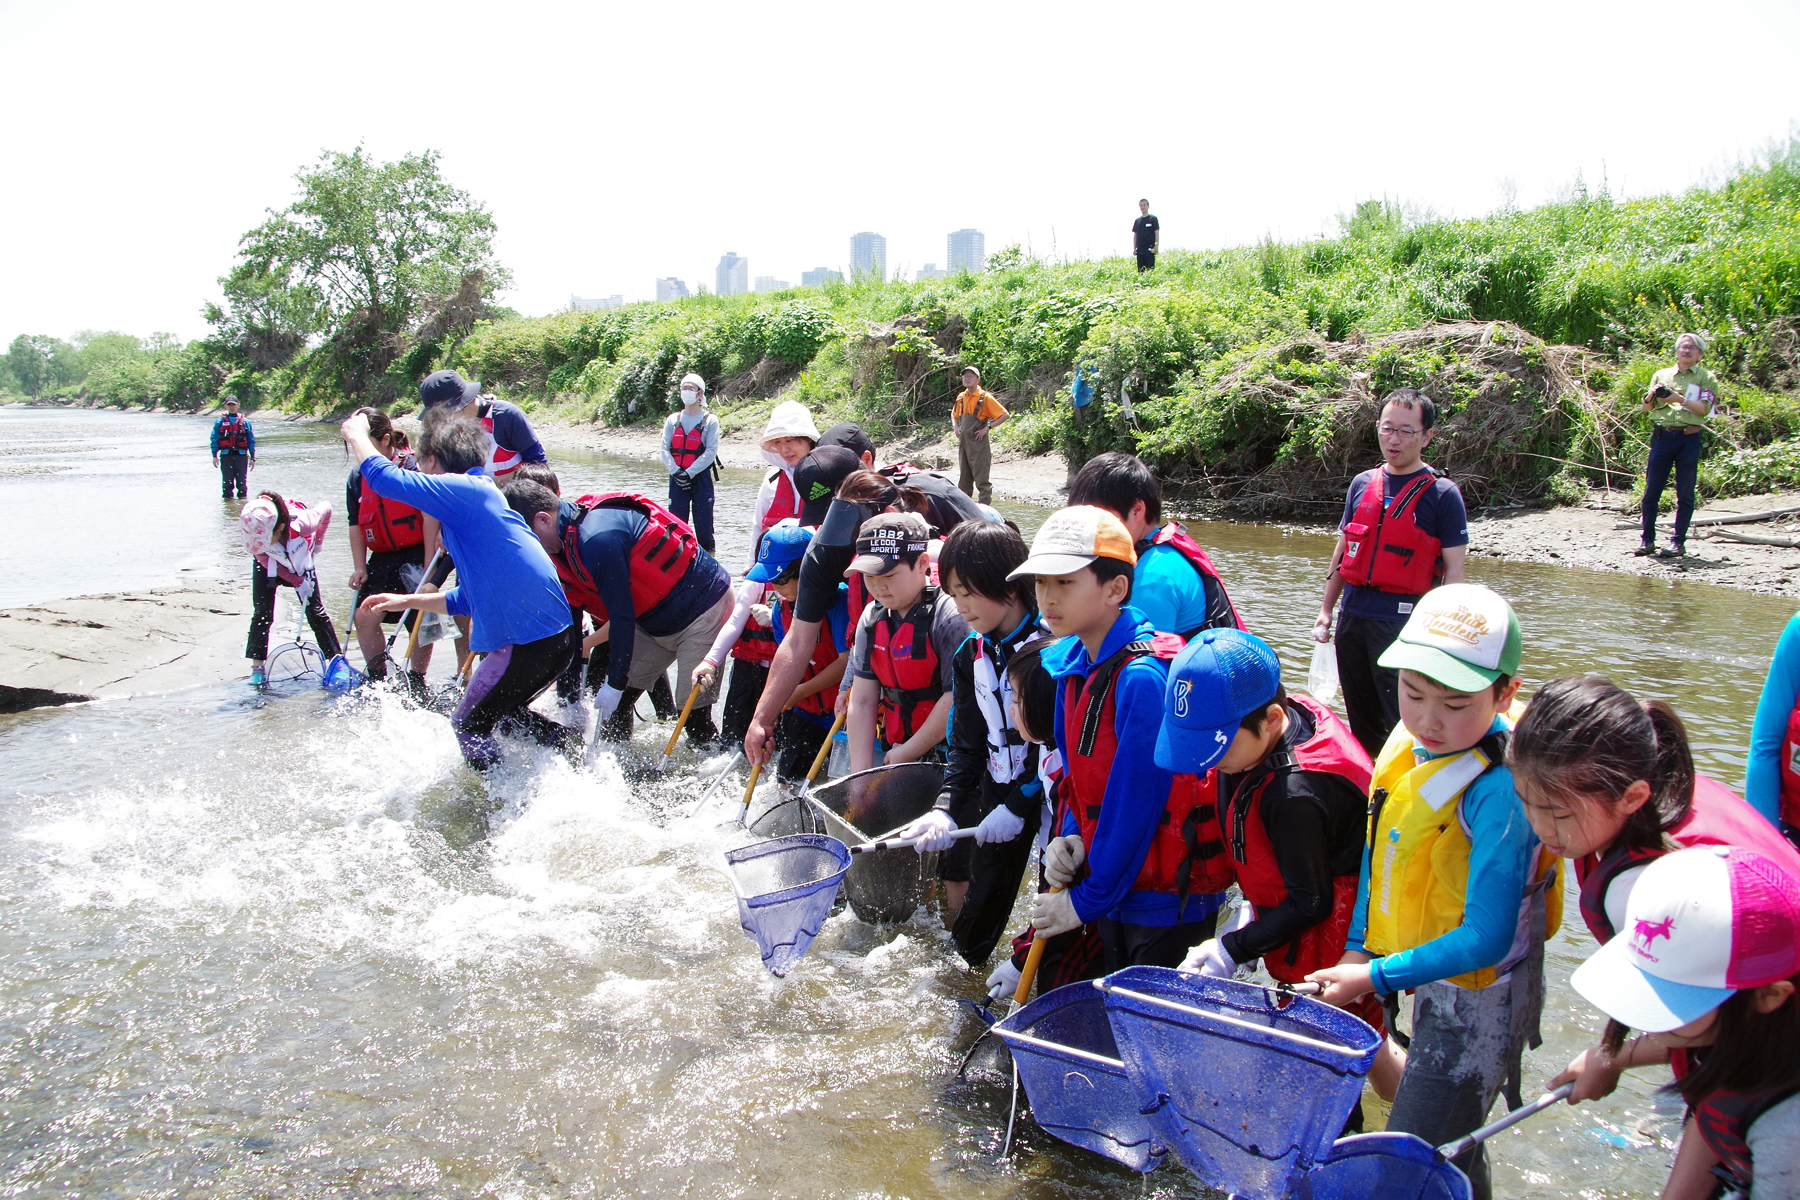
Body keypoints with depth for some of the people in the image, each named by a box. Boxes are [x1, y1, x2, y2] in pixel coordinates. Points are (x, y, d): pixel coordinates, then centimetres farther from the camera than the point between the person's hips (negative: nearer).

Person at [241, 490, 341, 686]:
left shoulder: (301, 523, -41)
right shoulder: (254, 535, -35)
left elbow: (326, 510, -19)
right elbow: (265, 561, -19)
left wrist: (317, 542, -6)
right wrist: (297, 582, -22)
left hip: (302, 566, -1)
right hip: (269, 569, 1)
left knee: (316, 612, -2)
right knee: (262, 614, -7)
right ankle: (258, 668, 1)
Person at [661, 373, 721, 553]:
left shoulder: (710, 420, 0)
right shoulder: (672, 420, 11)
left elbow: (710, 452, -7)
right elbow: (665, 449, 5)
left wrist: (689, 473, -13)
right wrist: (676, 472, -10)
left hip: (700, 478, -3)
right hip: (677, 478, 3)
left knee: (703, 524, -5)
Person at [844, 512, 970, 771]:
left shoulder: (950, 616, -16)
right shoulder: (873, 618, 5)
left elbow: (957, 698, -20)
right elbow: (861, 702, 3)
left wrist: (906, 754, -12)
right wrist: (860, 776, -4)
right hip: (892, 752, 6)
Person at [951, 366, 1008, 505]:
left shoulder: (985, 397, -8)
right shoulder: (961, 397, 11)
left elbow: (1005, 415, -9)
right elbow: (954, 414, 30)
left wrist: (987, 428, -14)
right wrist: (956, 427, 11)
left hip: (979, 442, -7)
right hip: (963, 442, 7)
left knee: (981, 478, -6)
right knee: (964, 478, 13)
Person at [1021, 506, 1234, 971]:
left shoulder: (1144, 678, -24)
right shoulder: (1072, 666, 2)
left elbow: (1134, 801, -22)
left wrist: (1089, 899, -14)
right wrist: (1071, 837, -4)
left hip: (1169, 901, -8)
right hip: (1116, 890, 8)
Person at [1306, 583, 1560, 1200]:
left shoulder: (1499, 791, -30)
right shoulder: (1410, 740, -7)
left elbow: (1485, 940, -25)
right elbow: (1379, 851, 7)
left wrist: (1374, 977, -22)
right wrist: (1358, 947, 1)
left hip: (1474, 995, -7)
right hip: (1423, 974, 7)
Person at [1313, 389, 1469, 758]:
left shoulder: (1442, 494, -4)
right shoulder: (1362, 484, 11)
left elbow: (1453, 569, -6)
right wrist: (1325, 610, 15)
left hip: (1403, 620, -5)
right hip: (1353, 615, 5)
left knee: (1400, 719, -8)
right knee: (1360, 717, 13)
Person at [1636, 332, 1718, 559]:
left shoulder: (1706, 378, 7)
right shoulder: (1661, 375, 14)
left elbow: (1704, 408, -6)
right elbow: (1646, 407, 14)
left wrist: (1679, 399, -19)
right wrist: (1652, 395, -7)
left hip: (1689, 438, -2)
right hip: (1661, 436, 2)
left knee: (1685, 493, 0)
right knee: (1651, 491, 0)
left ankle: (1679, 542, 4)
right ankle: (1647, 540, 6)